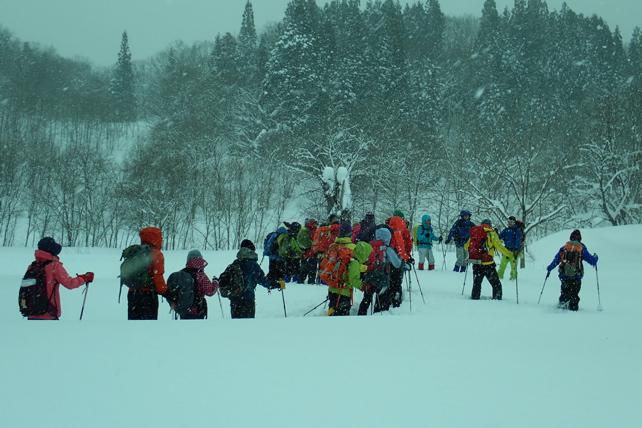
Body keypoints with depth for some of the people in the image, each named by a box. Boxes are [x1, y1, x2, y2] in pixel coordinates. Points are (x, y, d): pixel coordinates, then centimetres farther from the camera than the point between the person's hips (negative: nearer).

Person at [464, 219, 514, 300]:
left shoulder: (474, 233, 10)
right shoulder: (491, 234, -4)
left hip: (476, 264, 4)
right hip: (488, 263, -4)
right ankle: (497, 299, 3)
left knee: (476, 284, 19)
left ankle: (474, 298, 20)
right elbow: (499, 247, -10)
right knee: (496, 284, 8)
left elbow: (466, 246, 17)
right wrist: (510, 255, -2)